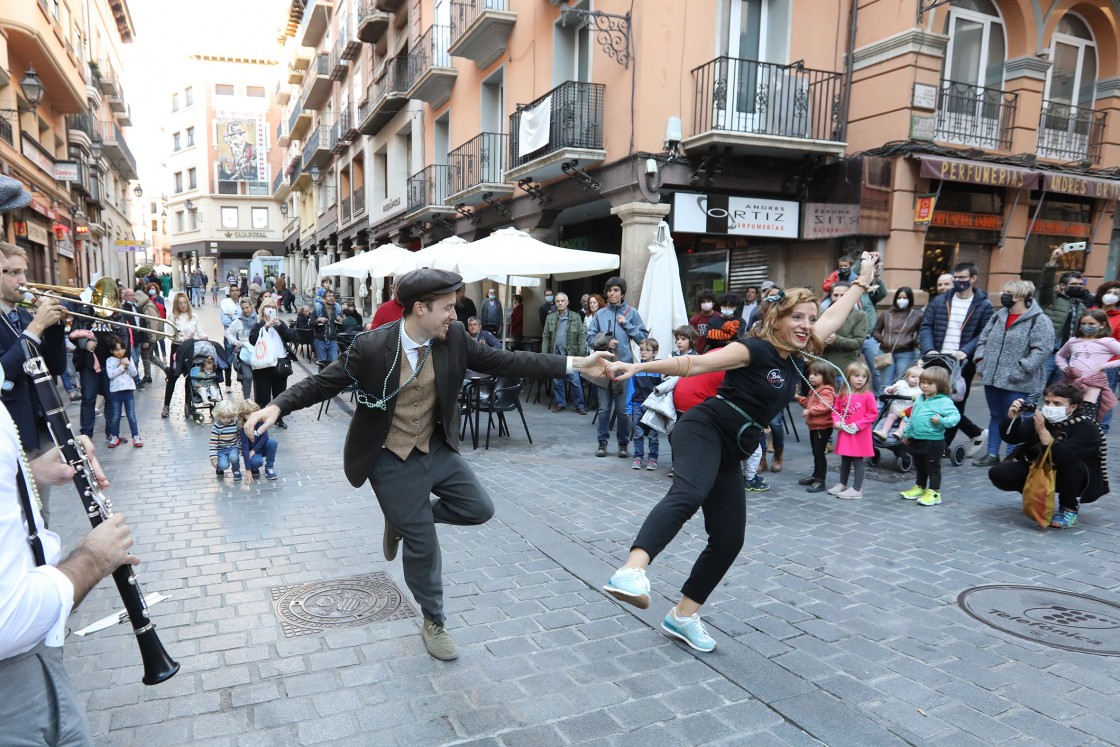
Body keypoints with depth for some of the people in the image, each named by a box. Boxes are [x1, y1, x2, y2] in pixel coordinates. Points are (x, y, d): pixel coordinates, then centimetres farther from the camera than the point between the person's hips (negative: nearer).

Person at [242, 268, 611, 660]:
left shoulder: (453, 338, -8)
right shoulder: (371, 346, -22)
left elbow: (503, 361, -7)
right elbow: (323, 381, -14)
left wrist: (574, 364, -11)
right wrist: (277, 406, -31)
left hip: (437, 450, 5)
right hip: (392, 461, -5)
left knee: (479, 508, 5)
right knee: (423, 543, 4)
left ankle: (403, 518, 27)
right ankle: (434, 622, 29)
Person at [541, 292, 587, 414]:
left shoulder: (576, 317, 2)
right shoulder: (550, 318, 8)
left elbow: (581, 336, -1)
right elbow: (545, 337, 7)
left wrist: (581, 354, -8)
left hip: (571, 354, -3)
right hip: (555, 354, 3)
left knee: (575, 381, -3)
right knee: (557, 381, 8)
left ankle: (580, 405, 7)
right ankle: (560, 404, 19)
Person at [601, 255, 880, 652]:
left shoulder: (797, 357, 16)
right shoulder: (757, 349, -6)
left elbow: (833, 317, 31)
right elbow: (692, 364, -14)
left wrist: (862, 281, 40)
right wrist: (639, 367, -24)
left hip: (729, 454, 8)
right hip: (704, 428, -8)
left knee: (728, 540, 5)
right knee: (688, 494, -38)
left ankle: (683, 615, 17)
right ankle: (631, 571, -57)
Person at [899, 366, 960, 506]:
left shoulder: (944, 401, -14)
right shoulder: (919, 399, 10)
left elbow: (955, 416, -20)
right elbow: (912, 417, 19)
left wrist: (941, 421, -35)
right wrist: (907, 433, 23)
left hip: (933, 441, -8)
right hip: (916, 440, 8)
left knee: (933, 468, 3)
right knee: (919, 467, 20)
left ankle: (934, 493, 11)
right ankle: (919, 488, 34)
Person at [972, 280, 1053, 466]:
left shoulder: (1038, 321, -11)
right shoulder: (998, 316, 11)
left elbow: (1042, 349, -18)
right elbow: (983, 339, 19)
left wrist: (1021, 371, -22)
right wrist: (980, 360, 6)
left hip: (1017, 383, -7)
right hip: (992, 378, 7)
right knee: (996, 416, 16)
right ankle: (992, 454, 25)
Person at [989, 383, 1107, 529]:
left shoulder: (1087, 428, -24)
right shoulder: (1041, 418, -11)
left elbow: (1062, 457, -40)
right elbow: (1011, 438, -19)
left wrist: (1042, 431, -50)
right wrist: (1012, 418, -38)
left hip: (1077, 478, -4)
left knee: (1070, 463, -38)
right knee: (998, 473, -16)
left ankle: (1069, 508, -11)